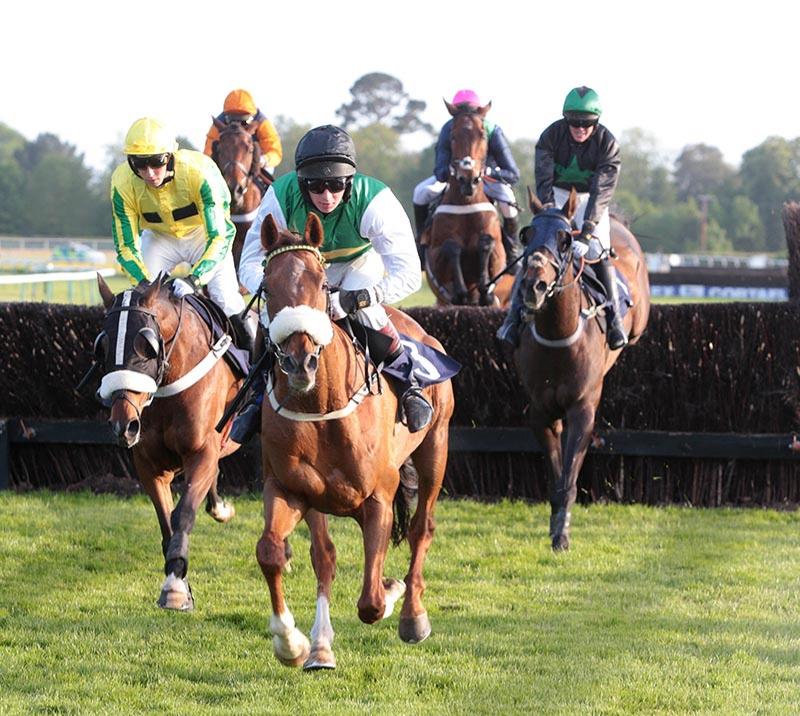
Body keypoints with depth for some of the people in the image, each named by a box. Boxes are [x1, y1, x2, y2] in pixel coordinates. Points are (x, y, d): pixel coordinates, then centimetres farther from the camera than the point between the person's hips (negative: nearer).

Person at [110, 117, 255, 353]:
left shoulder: (198, 172, -38)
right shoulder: (123, 183, -30)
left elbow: (220, 236, -39)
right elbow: (126, 248, -24)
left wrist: (193, 279, -52)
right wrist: (146, 284, -42)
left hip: (204, 231, -2)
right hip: (159, 237, 2)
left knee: (226, 300, -15)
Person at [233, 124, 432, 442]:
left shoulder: (374, 202, -39)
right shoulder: (281, 198, -34)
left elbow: (408, 274, -42)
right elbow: (250, 264, -29)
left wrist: (352, 299, -54)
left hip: (361, 260, -2)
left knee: (366, 312, -30)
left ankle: (409, 383, -8)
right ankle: (260, 395, 8)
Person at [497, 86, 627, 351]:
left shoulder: (607, 144, -22)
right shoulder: (552, 135, -19)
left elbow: (602, 191, -28)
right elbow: (543, 180, -23)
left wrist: (586, 233, -39)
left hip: (590, 199, -1)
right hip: (557, 195, 1)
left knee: (599, 252, -17)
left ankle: (614, 318, -9)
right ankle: (515, 313, -9)